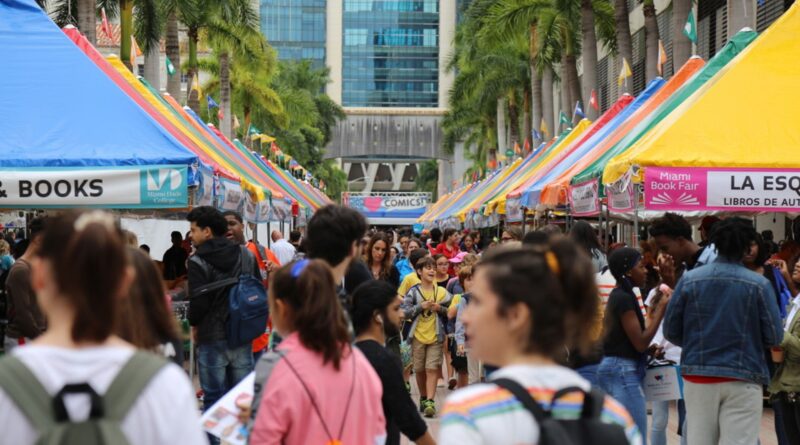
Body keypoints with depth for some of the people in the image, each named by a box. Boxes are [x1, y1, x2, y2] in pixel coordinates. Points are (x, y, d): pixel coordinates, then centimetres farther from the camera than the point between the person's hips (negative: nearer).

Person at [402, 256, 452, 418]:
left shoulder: (442, 292, 3)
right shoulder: (413, 292, -1)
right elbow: (404, 312, -7)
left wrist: (440, 308, -10)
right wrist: (421, 306, -17)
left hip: (436, 336, -1)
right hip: (418, 336, 1)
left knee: (432, 369, -10)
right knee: (420, 370, 10)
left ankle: (430, 402, -14)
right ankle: (423, 398, 29)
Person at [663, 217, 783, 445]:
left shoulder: (689, 279, -2)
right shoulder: (759, 284, -7)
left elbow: (671, 331, 2)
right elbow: (774, 337, -6)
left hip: (698, 377, 3)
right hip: (742, 380, -3)